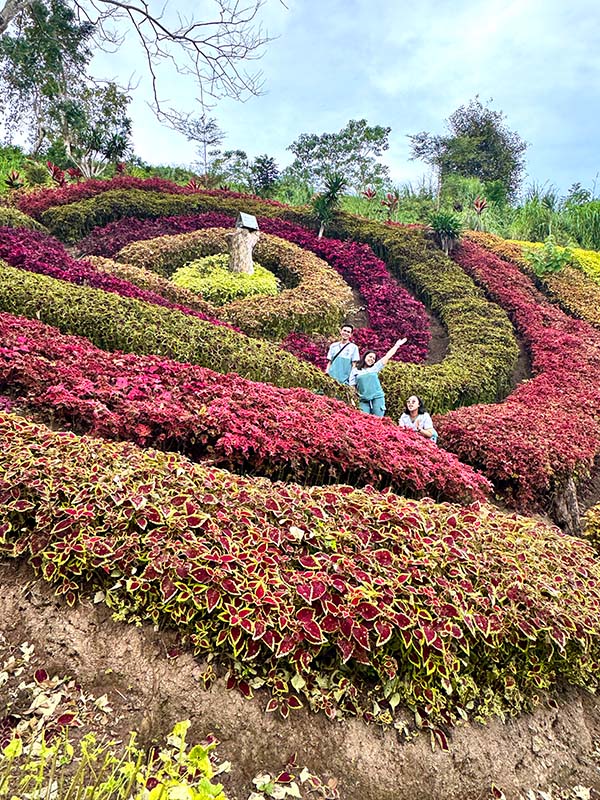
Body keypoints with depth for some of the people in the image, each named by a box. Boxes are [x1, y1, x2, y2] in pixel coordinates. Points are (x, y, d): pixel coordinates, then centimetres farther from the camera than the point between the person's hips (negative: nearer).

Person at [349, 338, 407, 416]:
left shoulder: (375, 368, 13)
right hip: (363, 400, -1)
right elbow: (351, 386, 8)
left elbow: (387, 356, 13)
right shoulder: (355, 371, 10)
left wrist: (397, 345, 14)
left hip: (377, 398, 1)